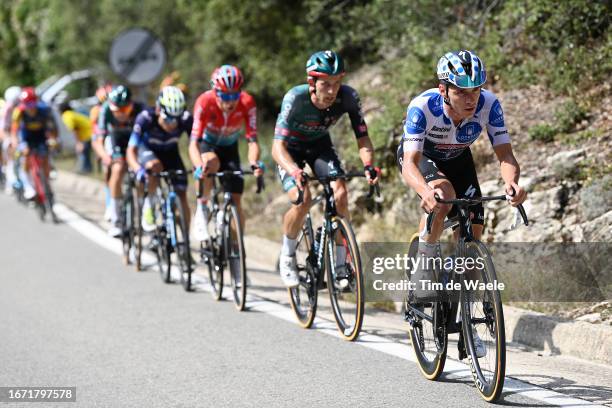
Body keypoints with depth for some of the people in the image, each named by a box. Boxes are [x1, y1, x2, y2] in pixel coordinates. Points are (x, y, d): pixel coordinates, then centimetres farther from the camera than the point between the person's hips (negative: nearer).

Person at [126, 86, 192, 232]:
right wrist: (138, 169, -56)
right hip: (147, 149, -2)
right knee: (155, 167, -37)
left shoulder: (186, 119, -32)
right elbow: (131, 150, -37)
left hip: (170, 153, 2)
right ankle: (148, 206, -15)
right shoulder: (145, 118, -36)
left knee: (182, 197, -11)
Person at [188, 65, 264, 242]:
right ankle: (202, 210, -19)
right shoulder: (205, 102, -33)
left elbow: (252, 140, -31)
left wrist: (254, 163, -52)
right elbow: (194, 143, -37)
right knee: (211, 162, -38)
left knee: (236, 200, -7)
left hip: (229, 149, 2)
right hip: (207, 146, -2)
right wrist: (199, 167, -57)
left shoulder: (247, 103, -28)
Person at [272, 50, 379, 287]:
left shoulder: (348, 97, -27)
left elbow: (362, 137, -23)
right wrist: (295, 171, -59)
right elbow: (278, 146, -40)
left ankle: (340, 264, -8)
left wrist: (368, 165, -44)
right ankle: (287, 256, 1)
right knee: (302, 199, -25)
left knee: (340, 194, -21)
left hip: (320, 144, 3)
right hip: (291, 148, -3)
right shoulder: (295, 98, -35)